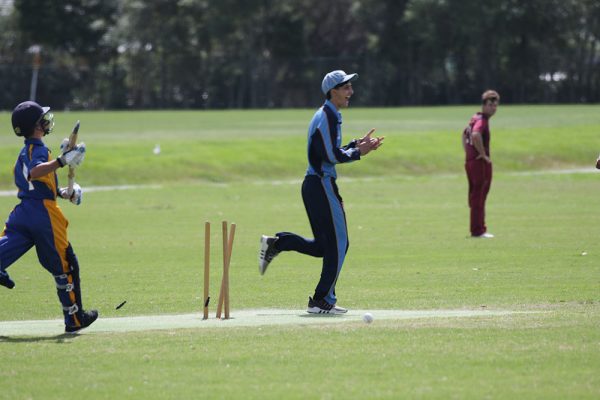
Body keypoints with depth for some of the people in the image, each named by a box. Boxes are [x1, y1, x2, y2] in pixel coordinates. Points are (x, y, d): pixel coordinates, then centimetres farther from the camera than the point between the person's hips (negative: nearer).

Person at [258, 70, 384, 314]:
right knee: (338, 244, -3)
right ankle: (322, 301, 0)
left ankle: (276, 243, 10)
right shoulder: (328, 116, -13)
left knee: (324, 246, 15)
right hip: (322, 185, -10)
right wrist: (358, 153, -8)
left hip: (313, 184, 10)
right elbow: (332, 156, -21)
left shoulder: (326, 115, 18)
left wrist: (356, 145, 14)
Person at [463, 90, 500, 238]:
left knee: (475, 197, 15)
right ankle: (478, 230, -5)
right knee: (479, 197, -6)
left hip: (470, 161, 10)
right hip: (481, 163, -10)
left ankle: (477, 229, 22)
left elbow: (465, 134, 31)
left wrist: (468, 152, 21)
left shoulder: (475, 118, 15)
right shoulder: (482, 120, -15)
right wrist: (483, 154, -23)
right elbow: (476, 135, -35)